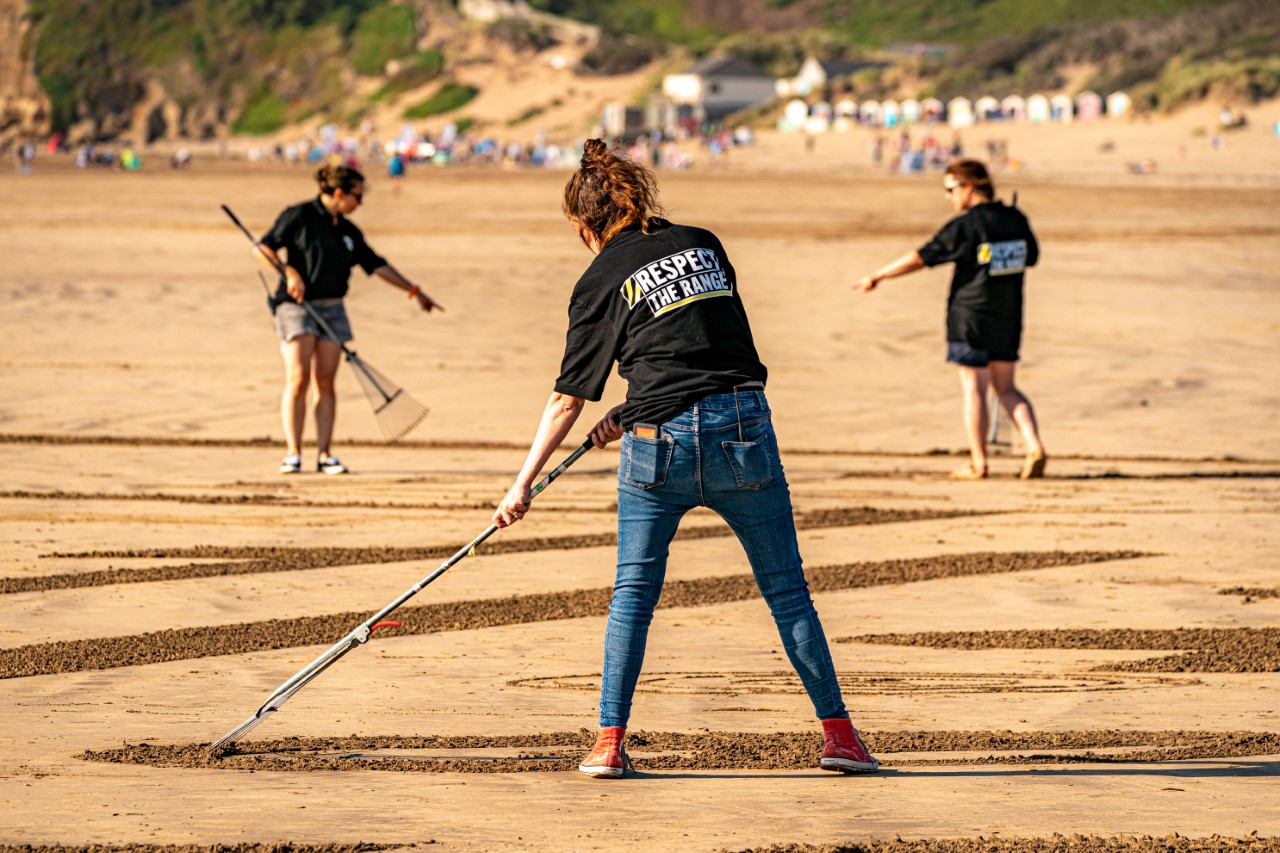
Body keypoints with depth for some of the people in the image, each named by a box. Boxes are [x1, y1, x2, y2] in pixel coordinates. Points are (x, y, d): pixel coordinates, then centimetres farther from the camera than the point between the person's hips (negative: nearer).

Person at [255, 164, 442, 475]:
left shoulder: (349, 232, 13)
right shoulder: (299, 216, -4)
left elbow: (377, 265, 18)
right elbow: (263, 247, -5)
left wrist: (415, 291, 18)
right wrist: (289, 272, -17)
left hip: (332, 310, 6)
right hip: (297, 306, -6)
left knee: (325, 382, 1)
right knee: (298, 380, -11)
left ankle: (324, 454, 3)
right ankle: (293, 453, -7)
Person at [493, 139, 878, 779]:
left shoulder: (600, 283, 4)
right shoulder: (702, 244, 14)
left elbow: (568, 398, 6)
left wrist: (523, 485, 12)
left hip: (661, 442, -2)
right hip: (742, 426, 2)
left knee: (633, 592, 10)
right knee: (786, 587, 9)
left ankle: (609, 743, 4)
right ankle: (838, 733, 9)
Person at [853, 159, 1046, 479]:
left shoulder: (964, 227, -14)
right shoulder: (1017, 220, 3)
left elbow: (920, 258, -10)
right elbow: (1031, 258, 19)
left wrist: (877, 276, -1)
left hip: (971, 317, -6)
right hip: (1008, 320, 6)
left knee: (974, 389, 3)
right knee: (1006, 388, 14)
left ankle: (978, 463, 6)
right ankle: (1035, 446, -3)